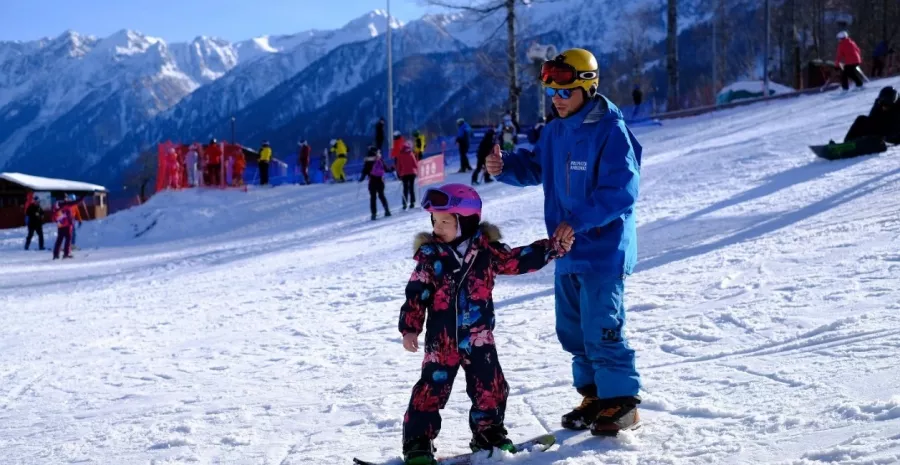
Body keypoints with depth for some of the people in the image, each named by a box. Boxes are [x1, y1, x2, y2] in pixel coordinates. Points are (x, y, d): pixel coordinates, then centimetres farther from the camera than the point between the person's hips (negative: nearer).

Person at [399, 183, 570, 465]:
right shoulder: (430, 255, -6)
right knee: (431, 389, -2)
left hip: (479, 337, 2)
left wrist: (554, 247, -5)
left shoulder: (485, 249, -3)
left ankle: (489, 433, 28)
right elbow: (416, 294, -5)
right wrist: (409, 329, -10)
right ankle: (418, 442, 9)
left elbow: (517, 261, 2)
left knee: (490, 387, 8)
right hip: (441, 338, -2)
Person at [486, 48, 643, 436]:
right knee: (572, 329, 14)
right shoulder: (554, 131, 8)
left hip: (603, 250, -8)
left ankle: (622, 402, 10)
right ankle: (595, 394, 28)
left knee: (601, 330, -5)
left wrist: (580, 220, -28)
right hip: (567, 250, 8)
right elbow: (535, 168, 17)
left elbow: (621, 191, -21)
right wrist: (504, 167, -4)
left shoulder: (610, 131, -16)